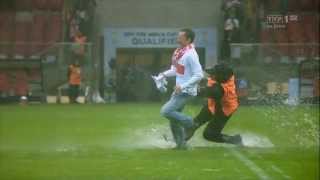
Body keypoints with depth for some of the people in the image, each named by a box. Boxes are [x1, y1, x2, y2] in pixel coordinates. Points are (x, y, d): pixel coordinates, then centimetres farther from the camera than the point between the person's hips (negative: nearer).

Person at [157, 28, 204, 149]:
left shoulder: (191, 54, -20)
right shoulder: (179, 52, 7)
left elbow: (199, 75, -22)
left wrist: (183, 86, -25)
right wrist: (165, 74, 7)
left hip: (186, 92, -9)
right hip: (178, 91, 9)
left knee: (166, 111, -17)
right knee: (173, 119, 13)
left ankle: (190, 123, -4)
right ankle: (181, 143, 25)